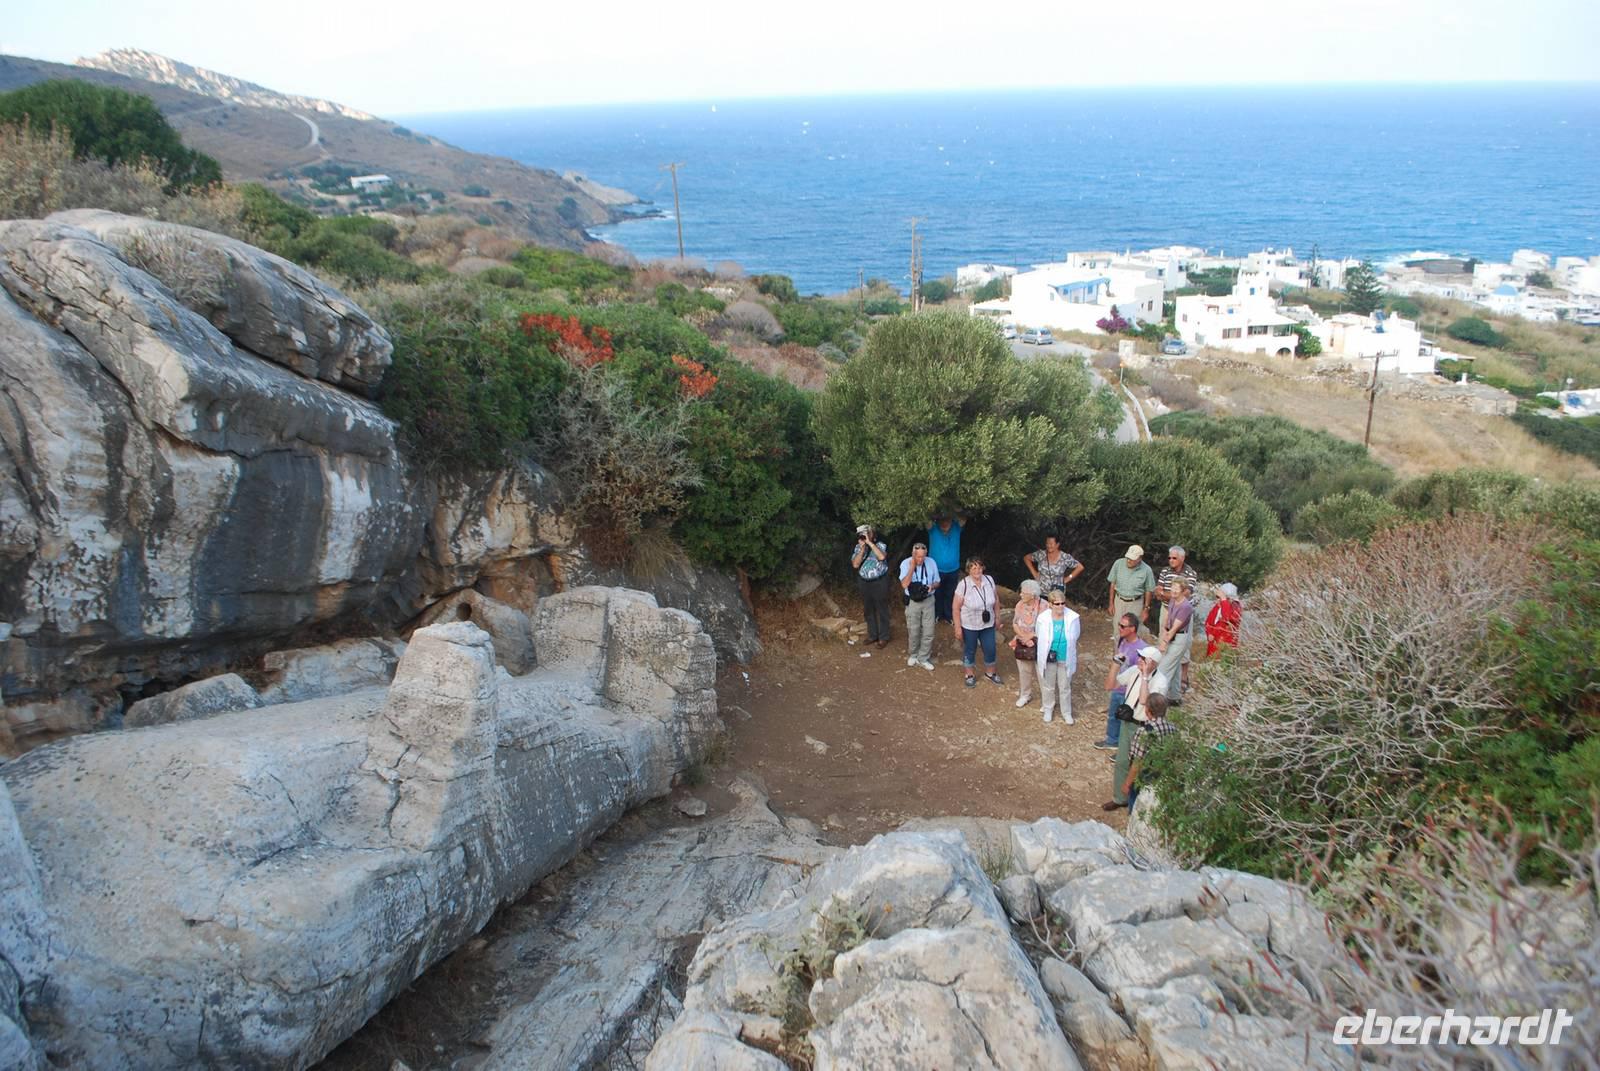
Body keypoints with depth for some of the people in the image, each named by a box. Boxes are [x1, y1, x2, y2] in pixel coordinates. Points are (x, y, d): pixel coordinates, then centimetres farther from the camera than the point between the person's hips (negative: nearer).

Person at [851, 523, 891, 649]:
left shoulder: (880, 545, -8)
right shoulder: (858, 548, 1)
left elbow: (882, 556, -30)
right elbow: (855, 564, -10)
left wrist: (870, 543, -25)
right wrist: (862, 548, -17)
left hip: (879, 582, -4)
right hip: (864, 583, 4)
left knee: (882, 610, 5)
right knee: (868, 610, 15)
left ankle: (883, 637, 17)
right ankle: (872, 635, 30)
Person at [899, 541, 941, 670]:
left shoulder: (931, 563, -8)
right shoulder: (906, 564, -13)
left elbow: (937, 582, 5)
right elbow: (904, 584, -24)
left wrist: (932, 586, -19)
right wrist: (912, 567, -26)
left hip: (928, 601, 2)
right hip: (912, 602, -1)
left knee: (928, 632, 4)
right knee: (913, 631, 11)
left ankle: (923, 658, 22)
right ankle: (912, 655, 36)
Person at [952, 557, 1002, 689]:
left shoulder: (989, 580, -9)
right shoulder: (963, 584, -22)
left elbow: (996, 600, 6)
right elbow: (956, 607, -16)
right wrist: (958, 627, -15)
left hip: (988, 625, 4)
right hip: (969, 626, -4)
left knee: (990, 649, 15)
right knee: (970, 651, 14)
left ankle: (990, 673, 39)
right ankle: (970, 675, 35)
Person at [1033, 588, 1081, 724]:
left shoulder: (1073, 618, -17)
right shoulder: (1043, 618, -17)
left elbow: (1075, 638, 0)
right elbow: (1038, 636, 0)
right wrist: (1047, 649, 7)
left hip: (1065, 659, 0)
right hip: (1048, 658, 0)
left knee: (1065, 687, 15)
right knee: (1048, 686, 19)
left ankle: (1066, 713, 35)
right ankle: (1048, 710, 42)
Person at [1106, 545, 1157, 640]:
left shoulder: (1146, 570, -15)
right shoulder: (1118, 563, -11)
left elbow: (1148, 591, -2)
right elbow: (1113, 584, 0)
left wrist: (1146, 609, 1)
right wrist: (1111, 604, 3)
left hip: (1136, 603, -2)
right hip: (1119, 600, 2)